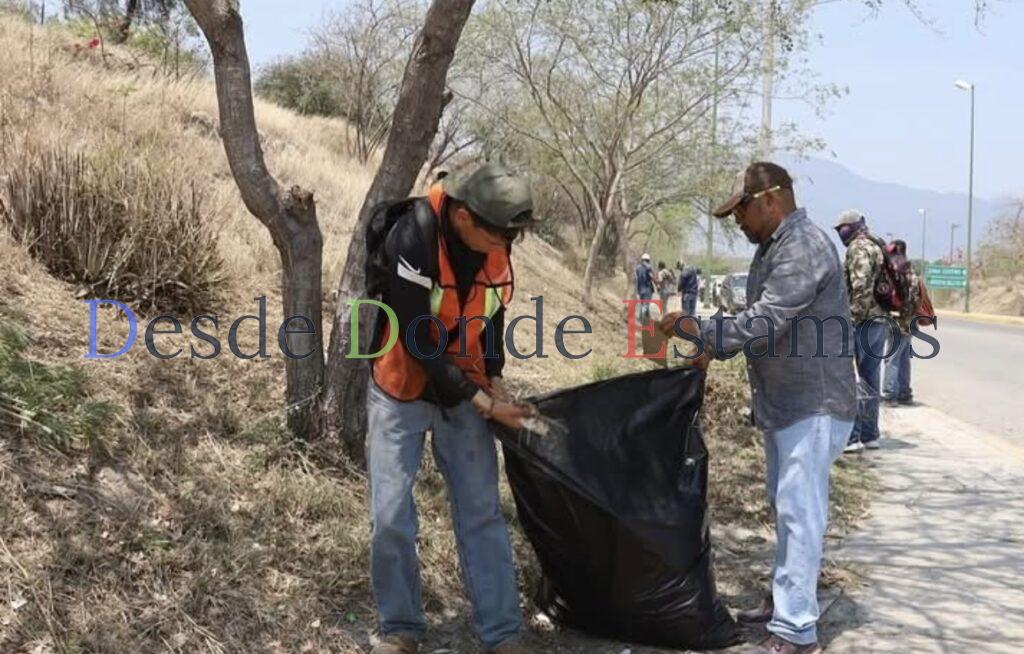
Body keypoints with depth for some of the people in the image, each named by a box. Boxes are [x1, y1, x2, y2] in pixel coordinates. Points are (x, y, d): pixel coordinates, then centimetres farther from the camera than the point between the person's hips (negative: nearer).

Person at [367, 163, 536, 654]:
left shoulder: (494, 241, -9)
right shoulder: (413, 239, -28)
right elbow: (417, 341, -25)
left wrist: (494, 380, -3)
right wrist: (483, 403, -21)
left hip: (465, 390, 4)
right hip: (401, 390, -4)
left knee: (482, 512, 2)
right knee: (391, 516, -3)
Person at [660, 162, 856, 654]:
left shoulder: (802, 247, -19)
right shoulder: (773, 247, 13)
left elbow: (764, 323, -26)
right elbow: (759, 319, 20)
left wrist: (699, 330, -17)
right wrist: (715, 350, 7)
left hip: (813, 406, -10)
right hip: (786, 403, 10)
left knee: (799, 512, -8)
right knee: (786, 507, 18)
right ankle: (786, 598, 32)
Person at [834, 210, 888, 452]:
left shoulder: (858, 248, -9)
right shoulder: (877, 247, 20)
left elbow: (861, 286, -22)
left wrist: (853, 316, -21)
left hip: (863, 321, -10)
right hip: (882, 320, 10)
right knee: (870, 380, 14)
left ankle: (851, 436, -9)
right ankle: (870, 435, 19)